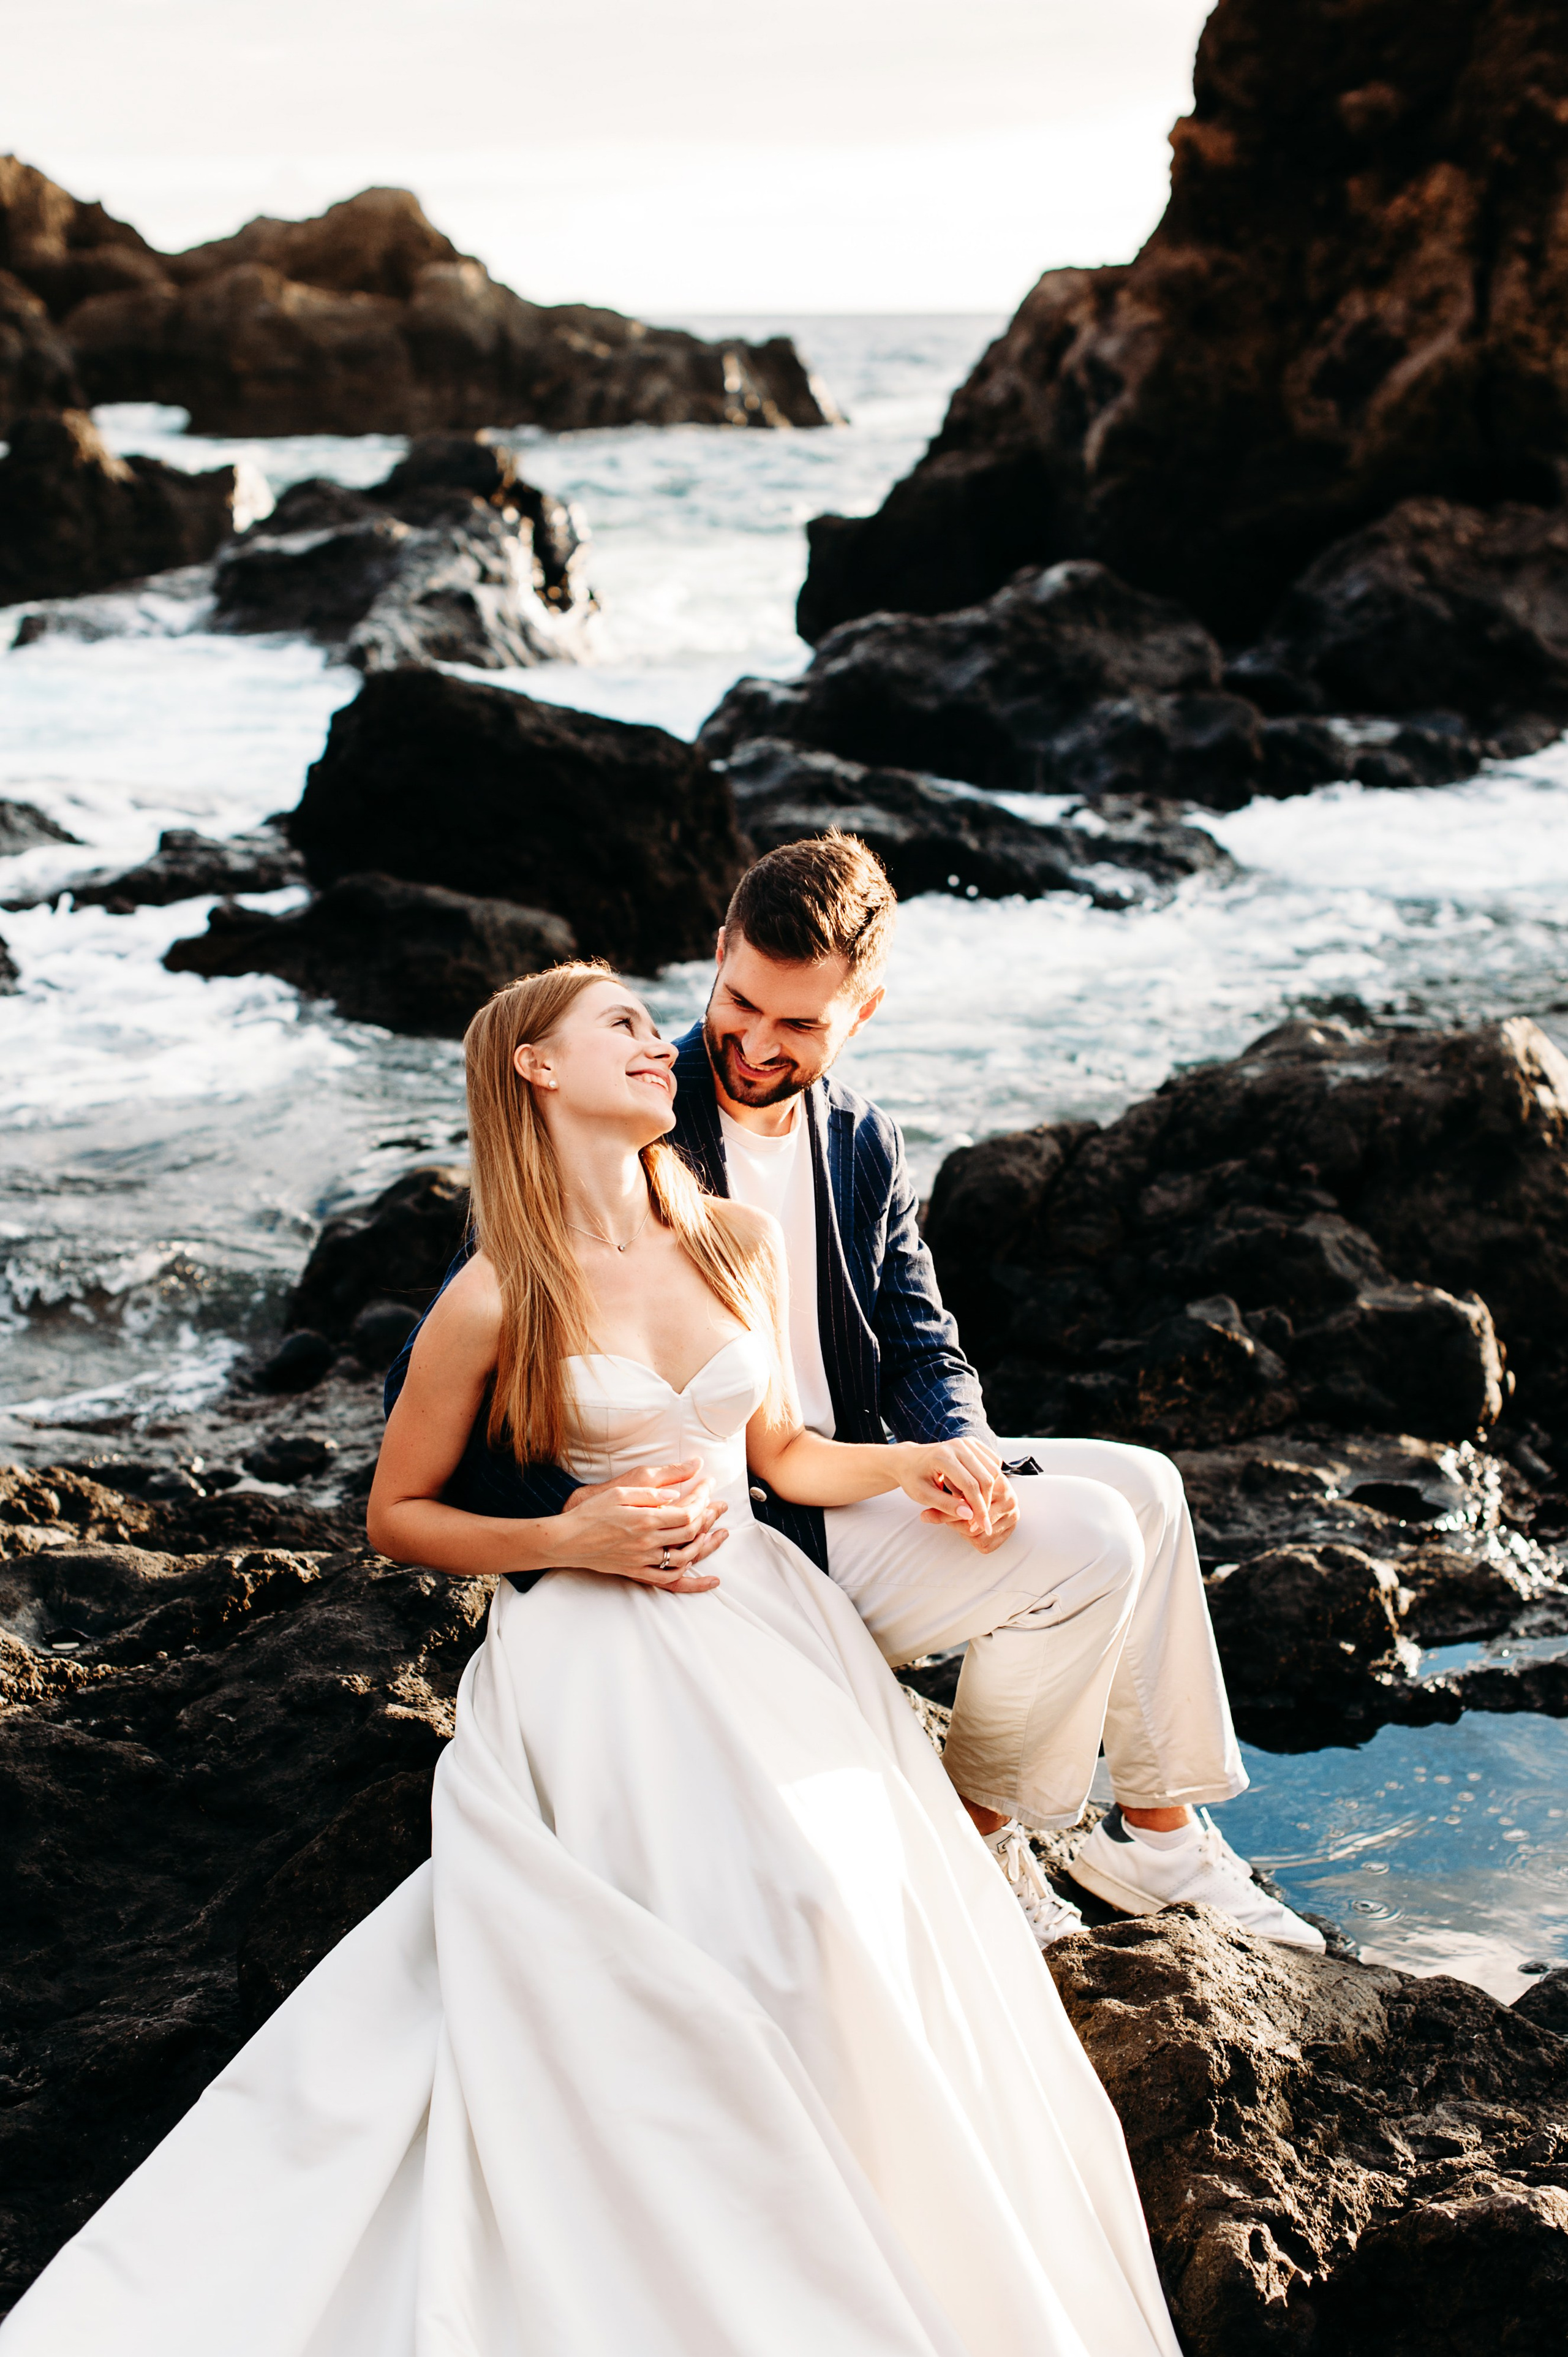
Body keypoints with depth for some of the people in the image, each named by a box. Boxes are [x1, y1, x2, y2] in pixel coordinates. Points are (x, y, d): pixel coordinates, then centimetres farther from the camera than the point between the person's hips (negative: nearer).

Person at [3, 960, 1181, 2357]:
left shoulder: (741, 1246, 7)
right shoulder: (498, 1301, -8)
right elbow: (398, 1517, 2)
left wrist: (911, 1463, 3)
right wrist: (573, 1541, -12)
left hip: (766, 1618, 5)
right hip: (600, 1655, -5)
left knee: (876, 1902, -19)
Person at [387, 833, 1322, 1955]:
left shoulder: (864, 1145, 4)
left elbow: (921, 1347, 9)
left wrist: (963, 1453, -15)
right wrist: (576, 1511, -38)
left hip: (847, 1481, 8)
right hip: (725, 1540, -8)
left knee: (1141, 1485, 8)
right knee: (1084, 1541, -16)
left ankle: (1160, 1834, 18)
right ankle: (981, 1842, 4)